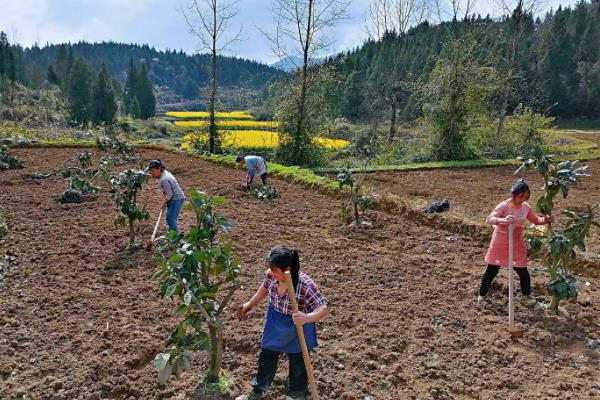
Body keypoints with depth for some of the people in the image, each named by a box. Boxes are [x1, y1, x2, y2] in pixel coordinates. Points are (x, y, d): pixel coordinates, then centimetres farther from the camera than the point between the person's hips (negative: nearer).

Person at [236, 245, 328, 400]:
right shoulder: (271, 275, -19)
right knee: (266, 359, 23)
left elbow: (323, 309, -33)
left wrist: (307, 318, -52)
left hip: (297, 331, -5)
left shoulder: (305, 285, -36)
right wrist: (250, 304, 15)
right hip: (274, 327, 5)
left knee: (297, 363, 19)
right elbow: (265, 287, 5)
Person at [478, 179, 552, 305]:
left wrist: (545, 220, -12)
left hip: (517, 243, 4)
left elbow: (536, 220, 10)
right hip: (500, 243, -4)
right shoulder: (504, 206, -20)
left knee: (522, 270, 8)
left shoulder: (526, 207, -4)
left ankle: (527, 294, 33)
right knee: (492, 270, 3)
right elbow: (489, 219, -31)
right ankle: (482, 294, 21)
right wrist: (502, 220, -49)